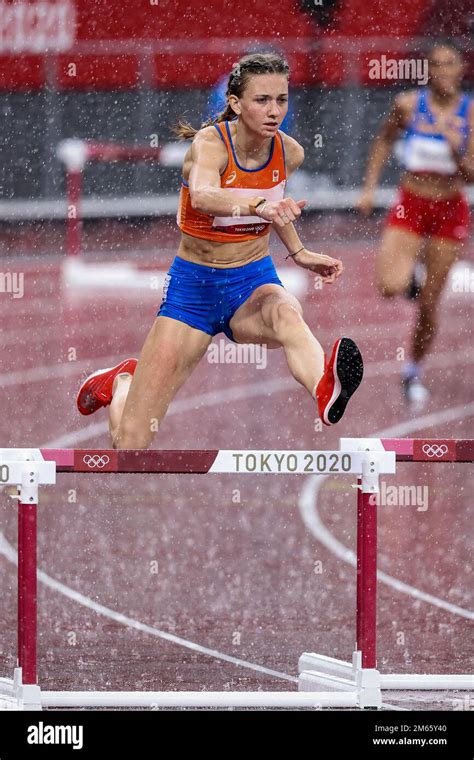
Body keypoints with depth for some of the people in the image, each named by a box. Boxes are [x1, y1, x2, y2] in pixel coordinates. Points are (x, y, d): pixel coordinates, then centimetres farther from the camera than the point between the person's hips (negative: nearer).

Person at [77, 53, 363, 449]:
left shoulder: (289, 152, -4)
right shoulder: (210, 144, -20)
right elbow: (202, 195, -45)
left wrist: (299, 253, 11)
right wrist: (260, 205, -63)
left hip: (253, 282, 3)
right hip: (194, 285, -3)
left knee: (285, 315, -40)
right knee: (130, 442, -4)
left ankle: (326, 392, -73)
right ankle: (122, 381, 34)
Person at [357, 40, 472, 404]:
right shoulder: (408, 105, -6)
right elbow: (384, 141, 13)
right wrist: (370, 187, 8)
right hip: (410, 206, 0)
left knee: (429, 304, 5)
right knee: (390, 287, -21)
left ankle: (414, 371, 26)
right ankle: (411, 275, 17)